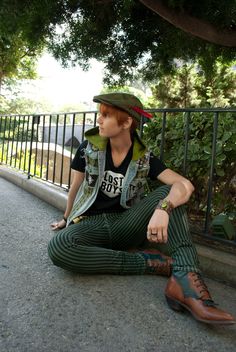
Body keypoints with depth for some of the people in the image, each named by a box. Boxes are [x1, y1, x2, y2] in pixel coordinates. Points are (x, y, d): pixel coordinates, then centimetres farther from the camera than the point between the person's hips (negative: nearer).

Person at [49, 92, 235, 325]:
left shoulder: (144, 158, -5)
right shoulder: (89, 147, -4)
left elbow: (185, 185, -20)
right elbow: (75, 188, 9)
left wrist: (162, 209, -40)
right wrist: (67, 219, 23)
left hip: (125, 225, 1)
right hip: (91, 224, 0)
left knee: (170, 191, -21)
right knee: (58, 248, -35)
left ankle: (185, 278, -37)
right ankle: (156, 262, -27)